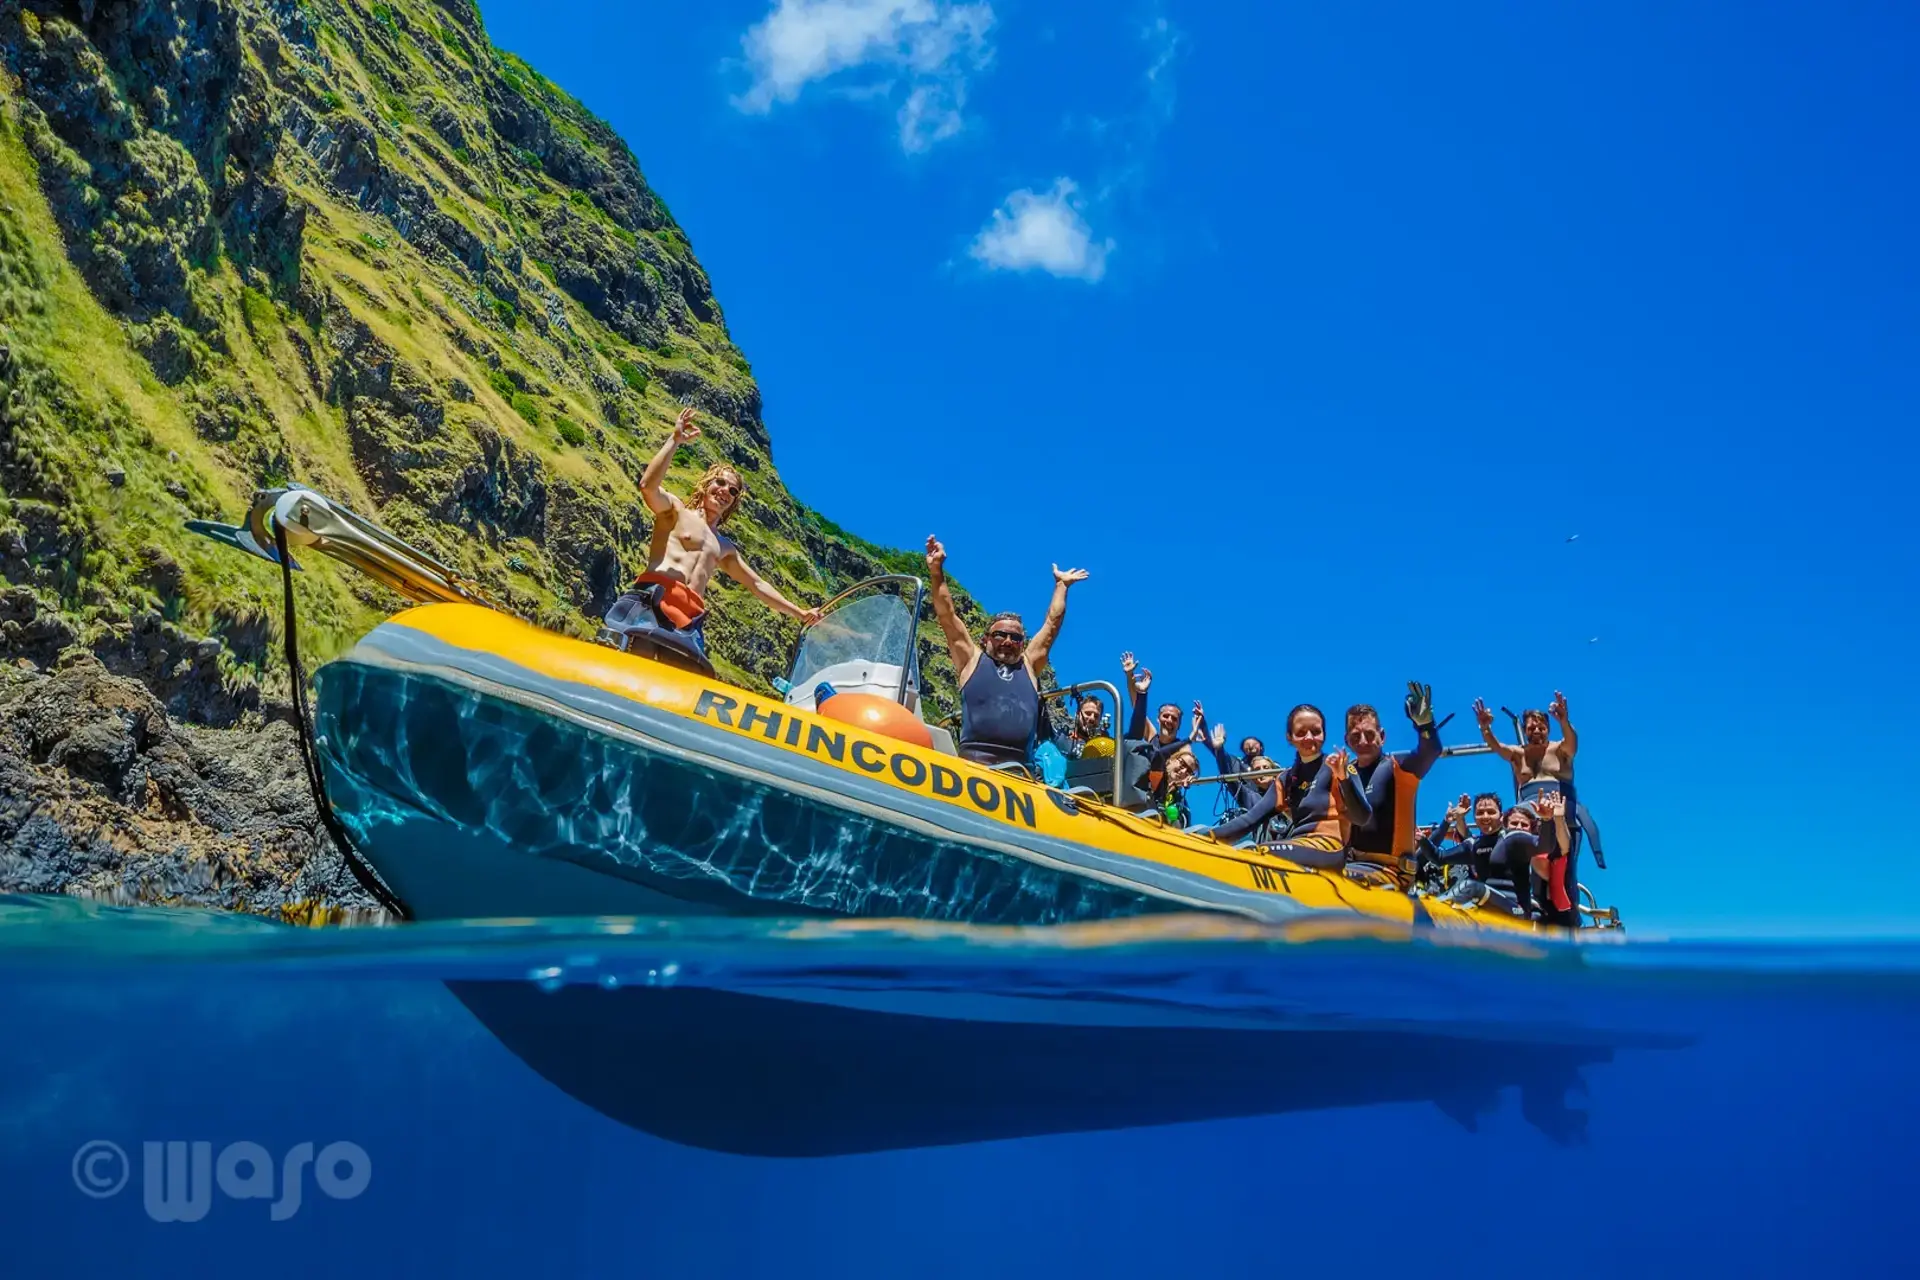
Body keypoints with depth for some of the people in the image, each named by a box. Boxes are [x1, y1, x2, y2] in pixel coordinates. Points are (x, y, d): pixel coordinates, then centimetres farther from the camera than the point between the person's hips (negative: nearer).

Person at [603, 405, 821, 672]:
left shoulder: (725, 548, 33)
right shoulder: (675, 510, 17)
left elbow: (757, 584, 40)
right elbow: (648, 486, -5)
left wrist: (799, 612, 38)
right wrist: (674, 440, -3)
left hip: (689, 620, 5)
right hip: (648, 603, -5)